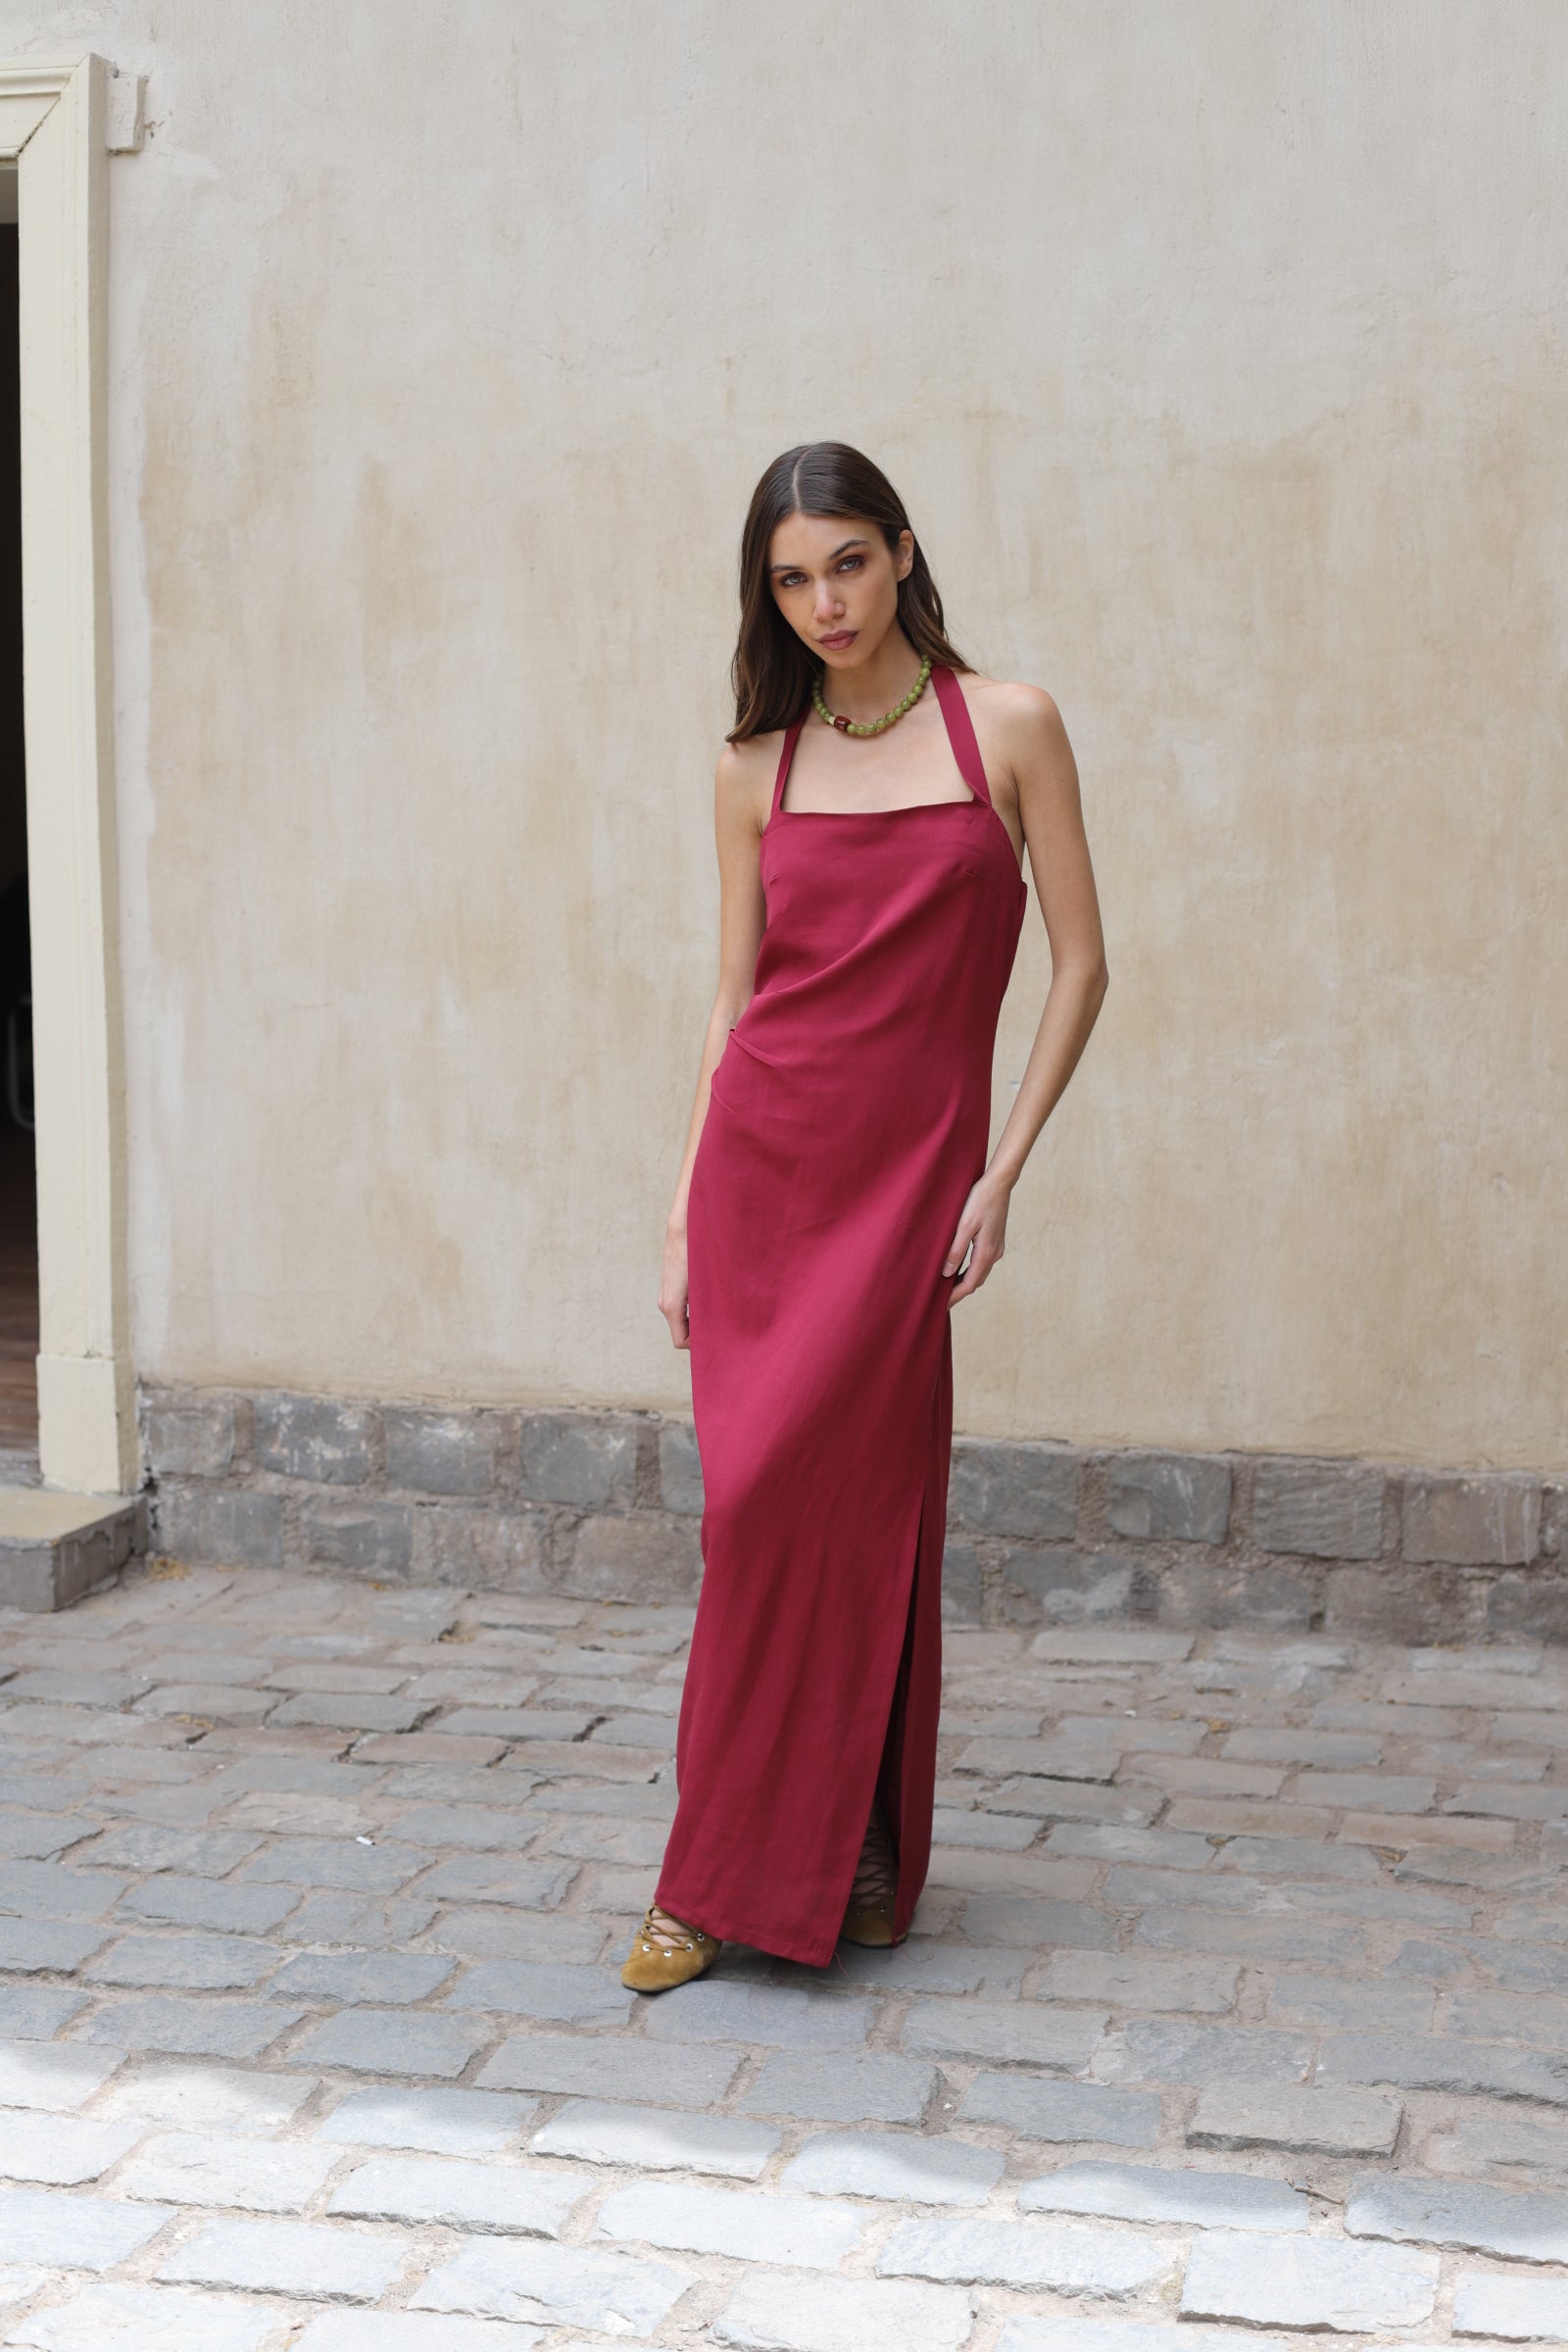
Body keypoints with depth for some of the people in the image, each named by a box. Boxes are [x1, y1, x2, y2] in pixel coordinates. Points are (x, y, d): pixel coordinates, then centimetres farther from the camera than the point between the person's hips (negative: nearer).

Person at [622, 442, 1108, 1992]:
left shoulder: (1006, 729, 1)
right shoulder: (757, 767, 8)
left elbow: (1080, 965, 1)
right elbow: (735, 1002, 10)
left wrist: (1001, 1174, -6)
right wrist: (684, 1215, 5)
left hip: (908, 1167, -2)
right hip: (760, 1161, 2)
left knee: (842, 1507, -6)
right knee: (768, 1504, 1)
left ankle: (851, 1863, 12)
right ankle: (733, 1880, 12)